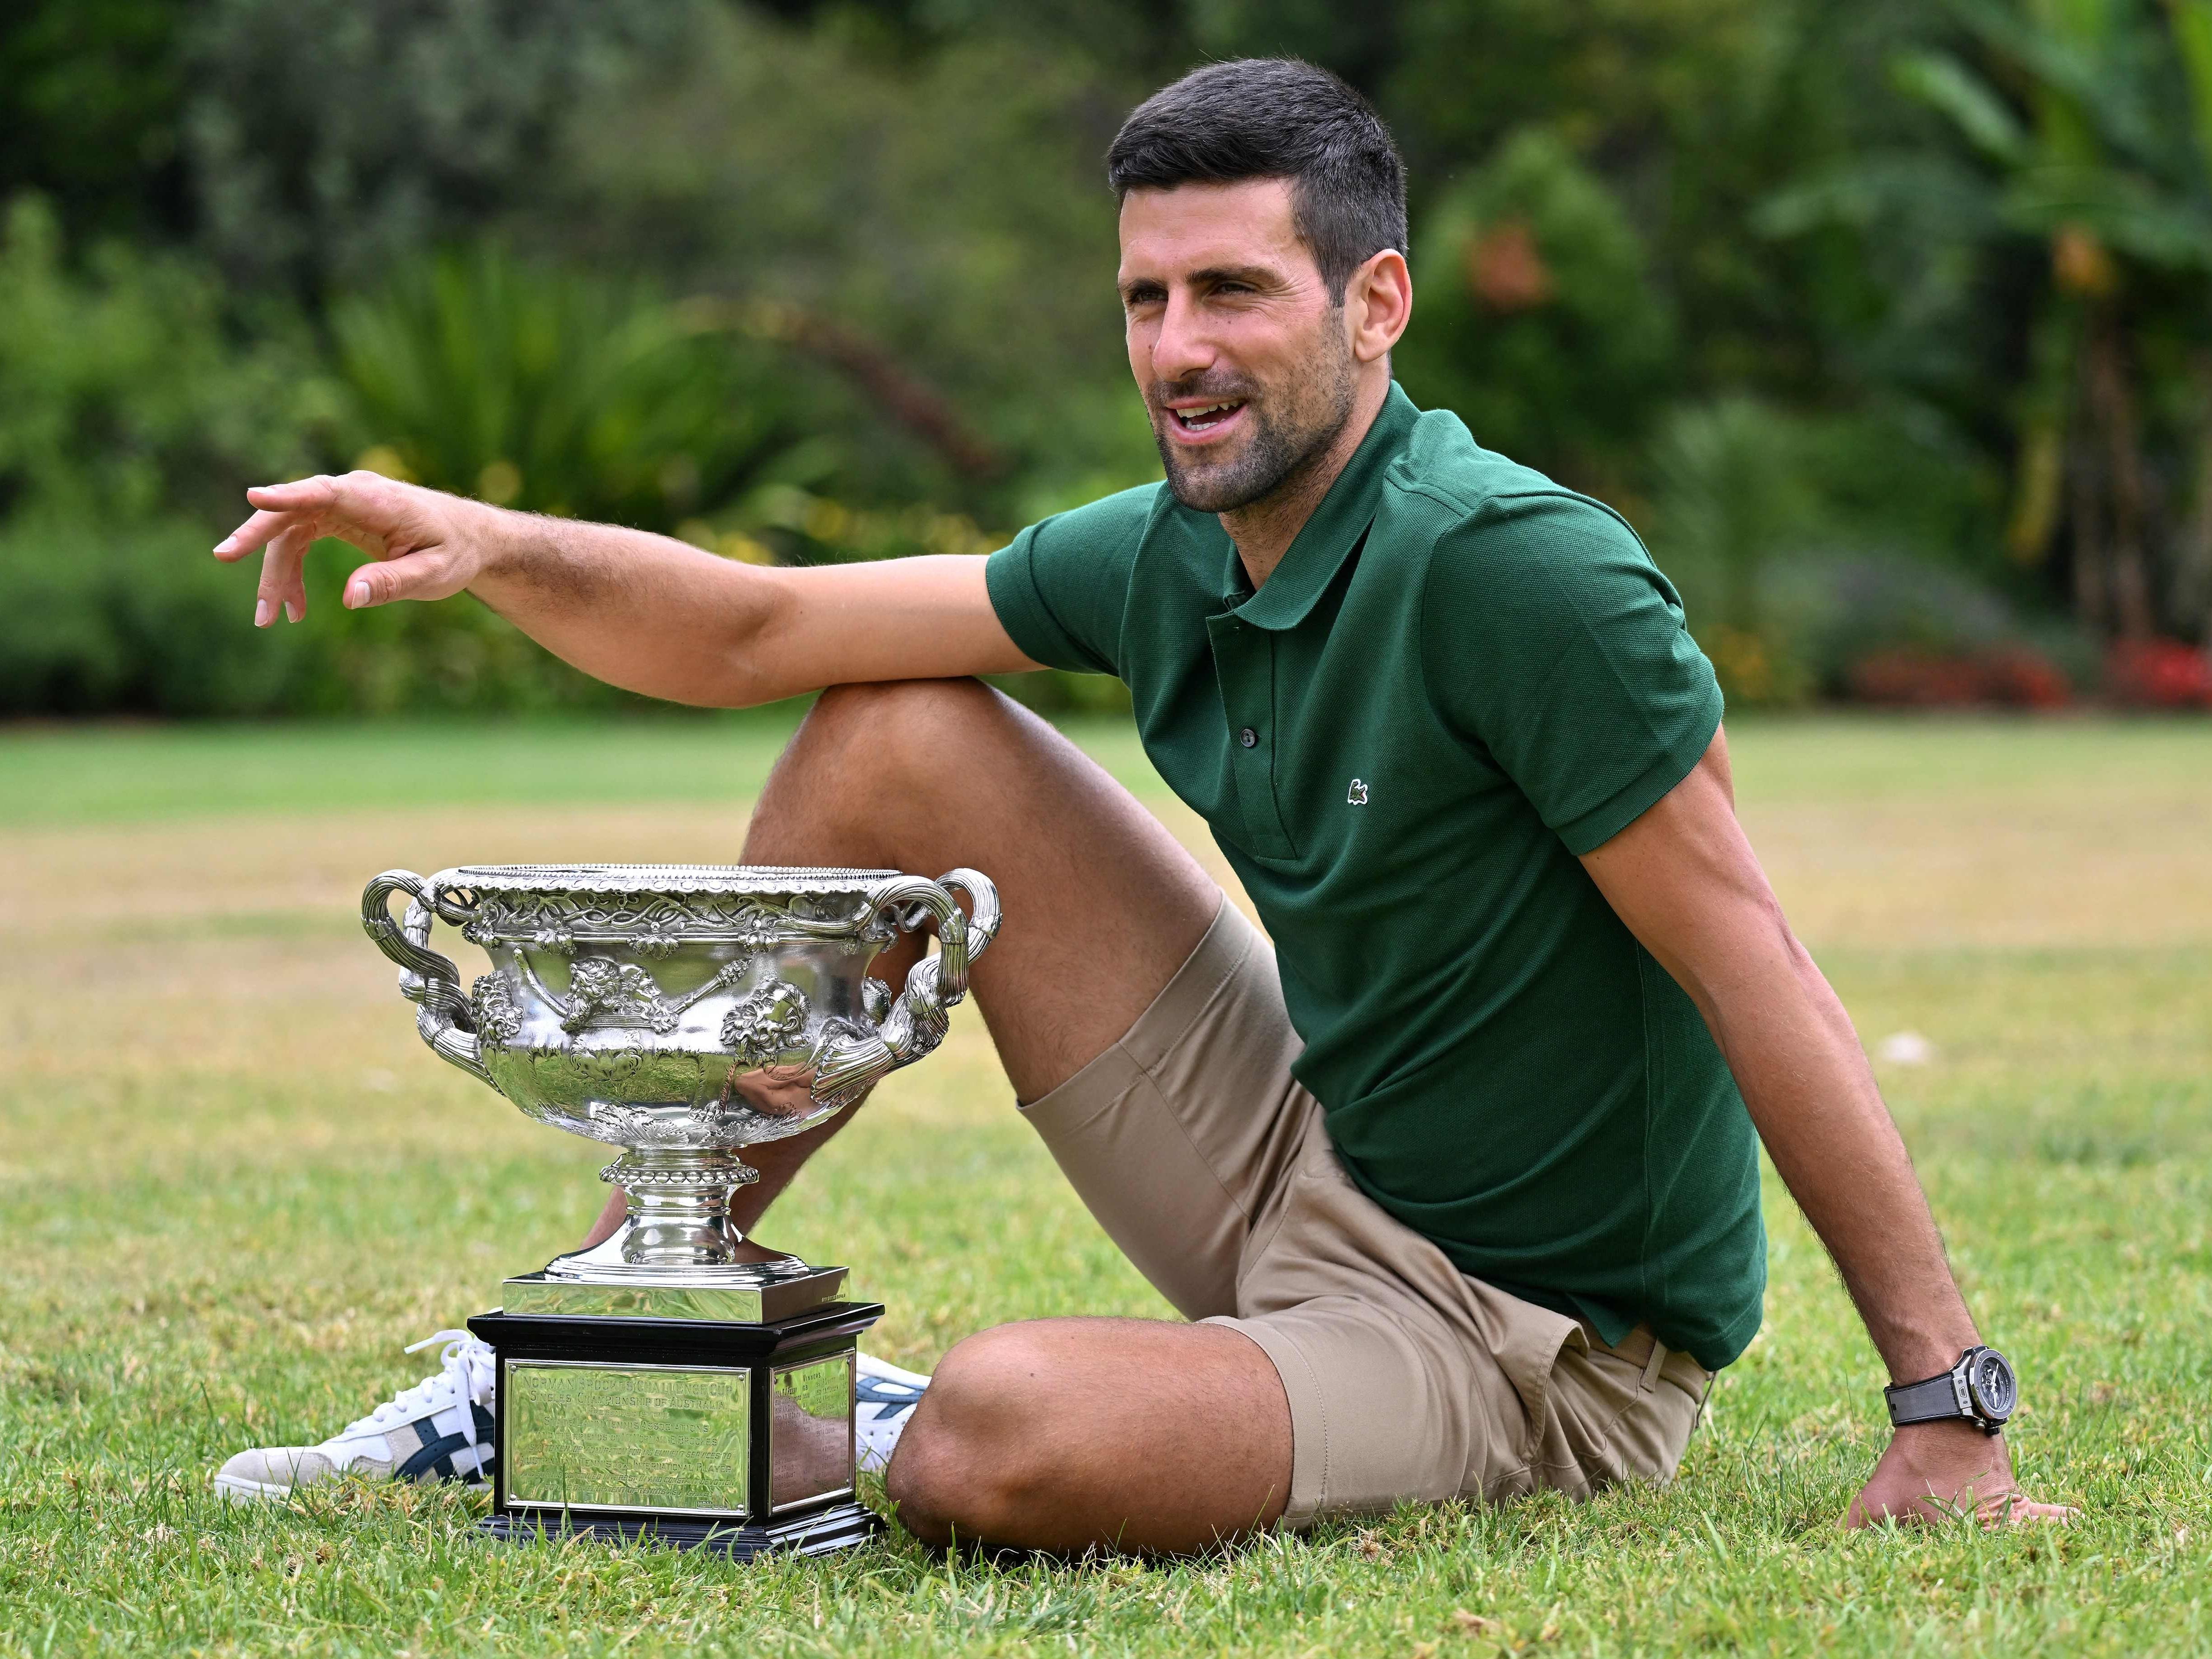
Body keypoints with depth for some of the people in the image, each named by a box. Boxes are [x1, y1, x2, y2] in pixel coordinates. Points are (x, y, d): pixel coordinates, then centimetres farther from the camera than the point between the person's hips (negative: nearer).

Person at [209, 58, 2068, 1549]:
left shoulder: (1514, 570, -24)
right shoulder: (1164, 560, 0)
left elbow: (1751, 966, -23)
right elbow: (753, 636, 7)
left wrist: (1951, 1407, -24)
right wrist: (487, 542, -11)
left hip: (1532, 1343, -7)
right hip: (1310, 1171, 8)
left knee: (992, 1444, -35)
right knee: (896, 744, 2)